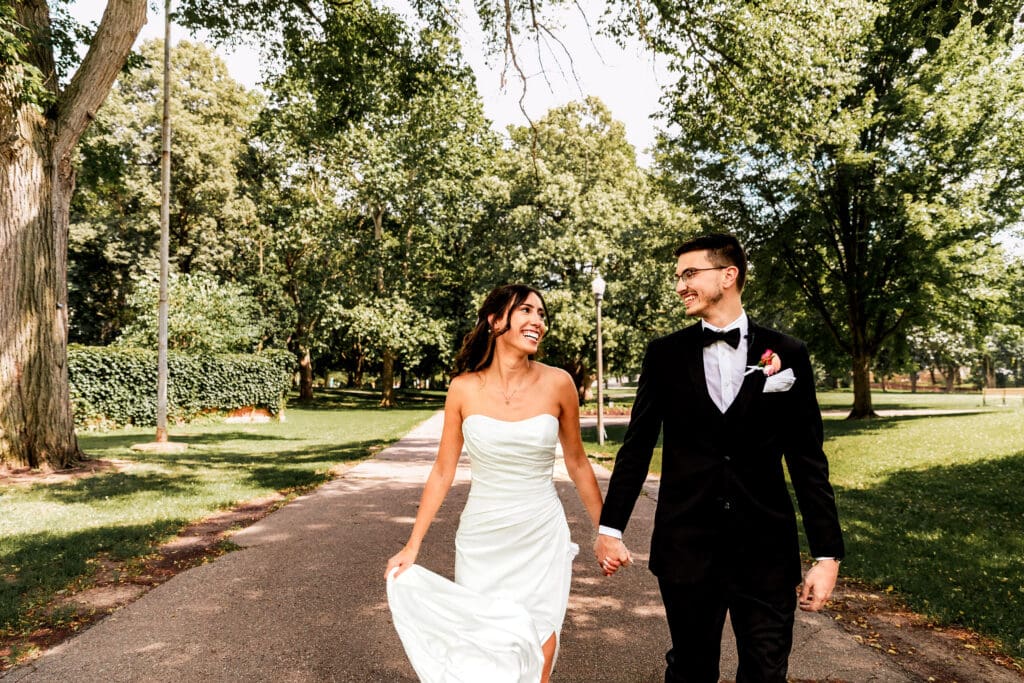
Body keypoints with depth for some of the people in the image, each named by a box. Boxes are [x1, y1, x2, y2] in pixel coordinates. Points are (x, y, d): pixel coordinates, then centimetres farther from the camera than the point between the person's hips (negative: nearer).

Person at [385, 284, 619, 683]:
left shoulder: (557, 383, -8)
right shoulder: (464, 388, -7)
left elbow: (576, 462, 5)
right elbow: (443, 471, 1)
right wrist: (413, 545, 1)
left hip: (542, 541, 0)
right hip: (481, 543, 0)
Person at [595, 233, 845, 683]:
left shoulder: (788, 354, 0)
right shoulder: (664, 354, 0)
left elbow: (807, 458, 0)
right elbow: (637, 446, 3)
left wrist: (827, 553, -2)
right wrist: (611, 526, 0)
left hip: (767, 547, 0)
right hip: (686, 545, 1)